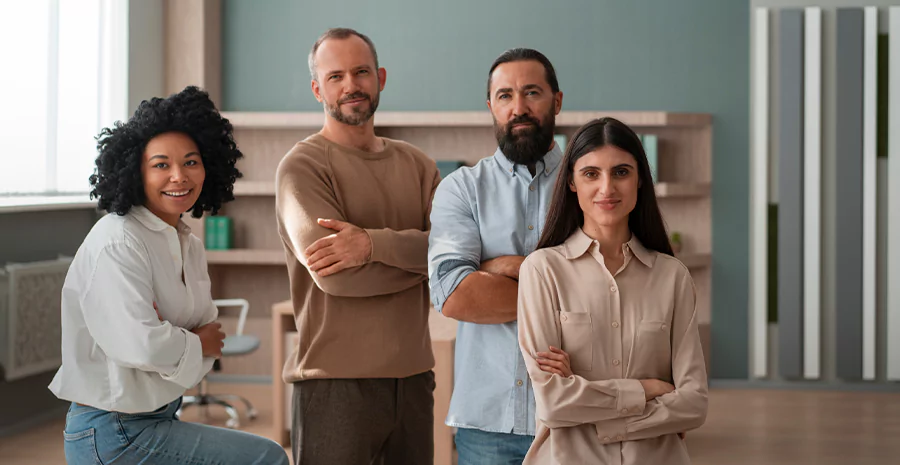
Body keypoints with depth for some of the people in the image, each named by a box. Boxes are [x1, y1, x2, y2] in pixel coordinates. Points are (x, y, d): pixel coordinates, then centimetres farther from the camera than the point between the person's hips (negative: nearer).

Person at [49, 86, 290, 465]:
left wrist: (174, 340, -16)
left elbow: (210, 334, 6)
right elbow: (139, 345, -29)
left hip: (159, 415, 9)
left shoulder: (188, 244, 9)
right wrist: (196, 344, -10)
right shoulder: (117, 243, -19)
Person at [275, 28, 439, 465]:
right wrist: (415, 254, -5)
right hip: (335, 381, -5)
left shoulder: (415, 163, 12)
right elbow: (332, 274, -18)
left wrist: (373, 244, -20)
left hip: (412, 375, 5)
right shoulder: (302, 166, -5)